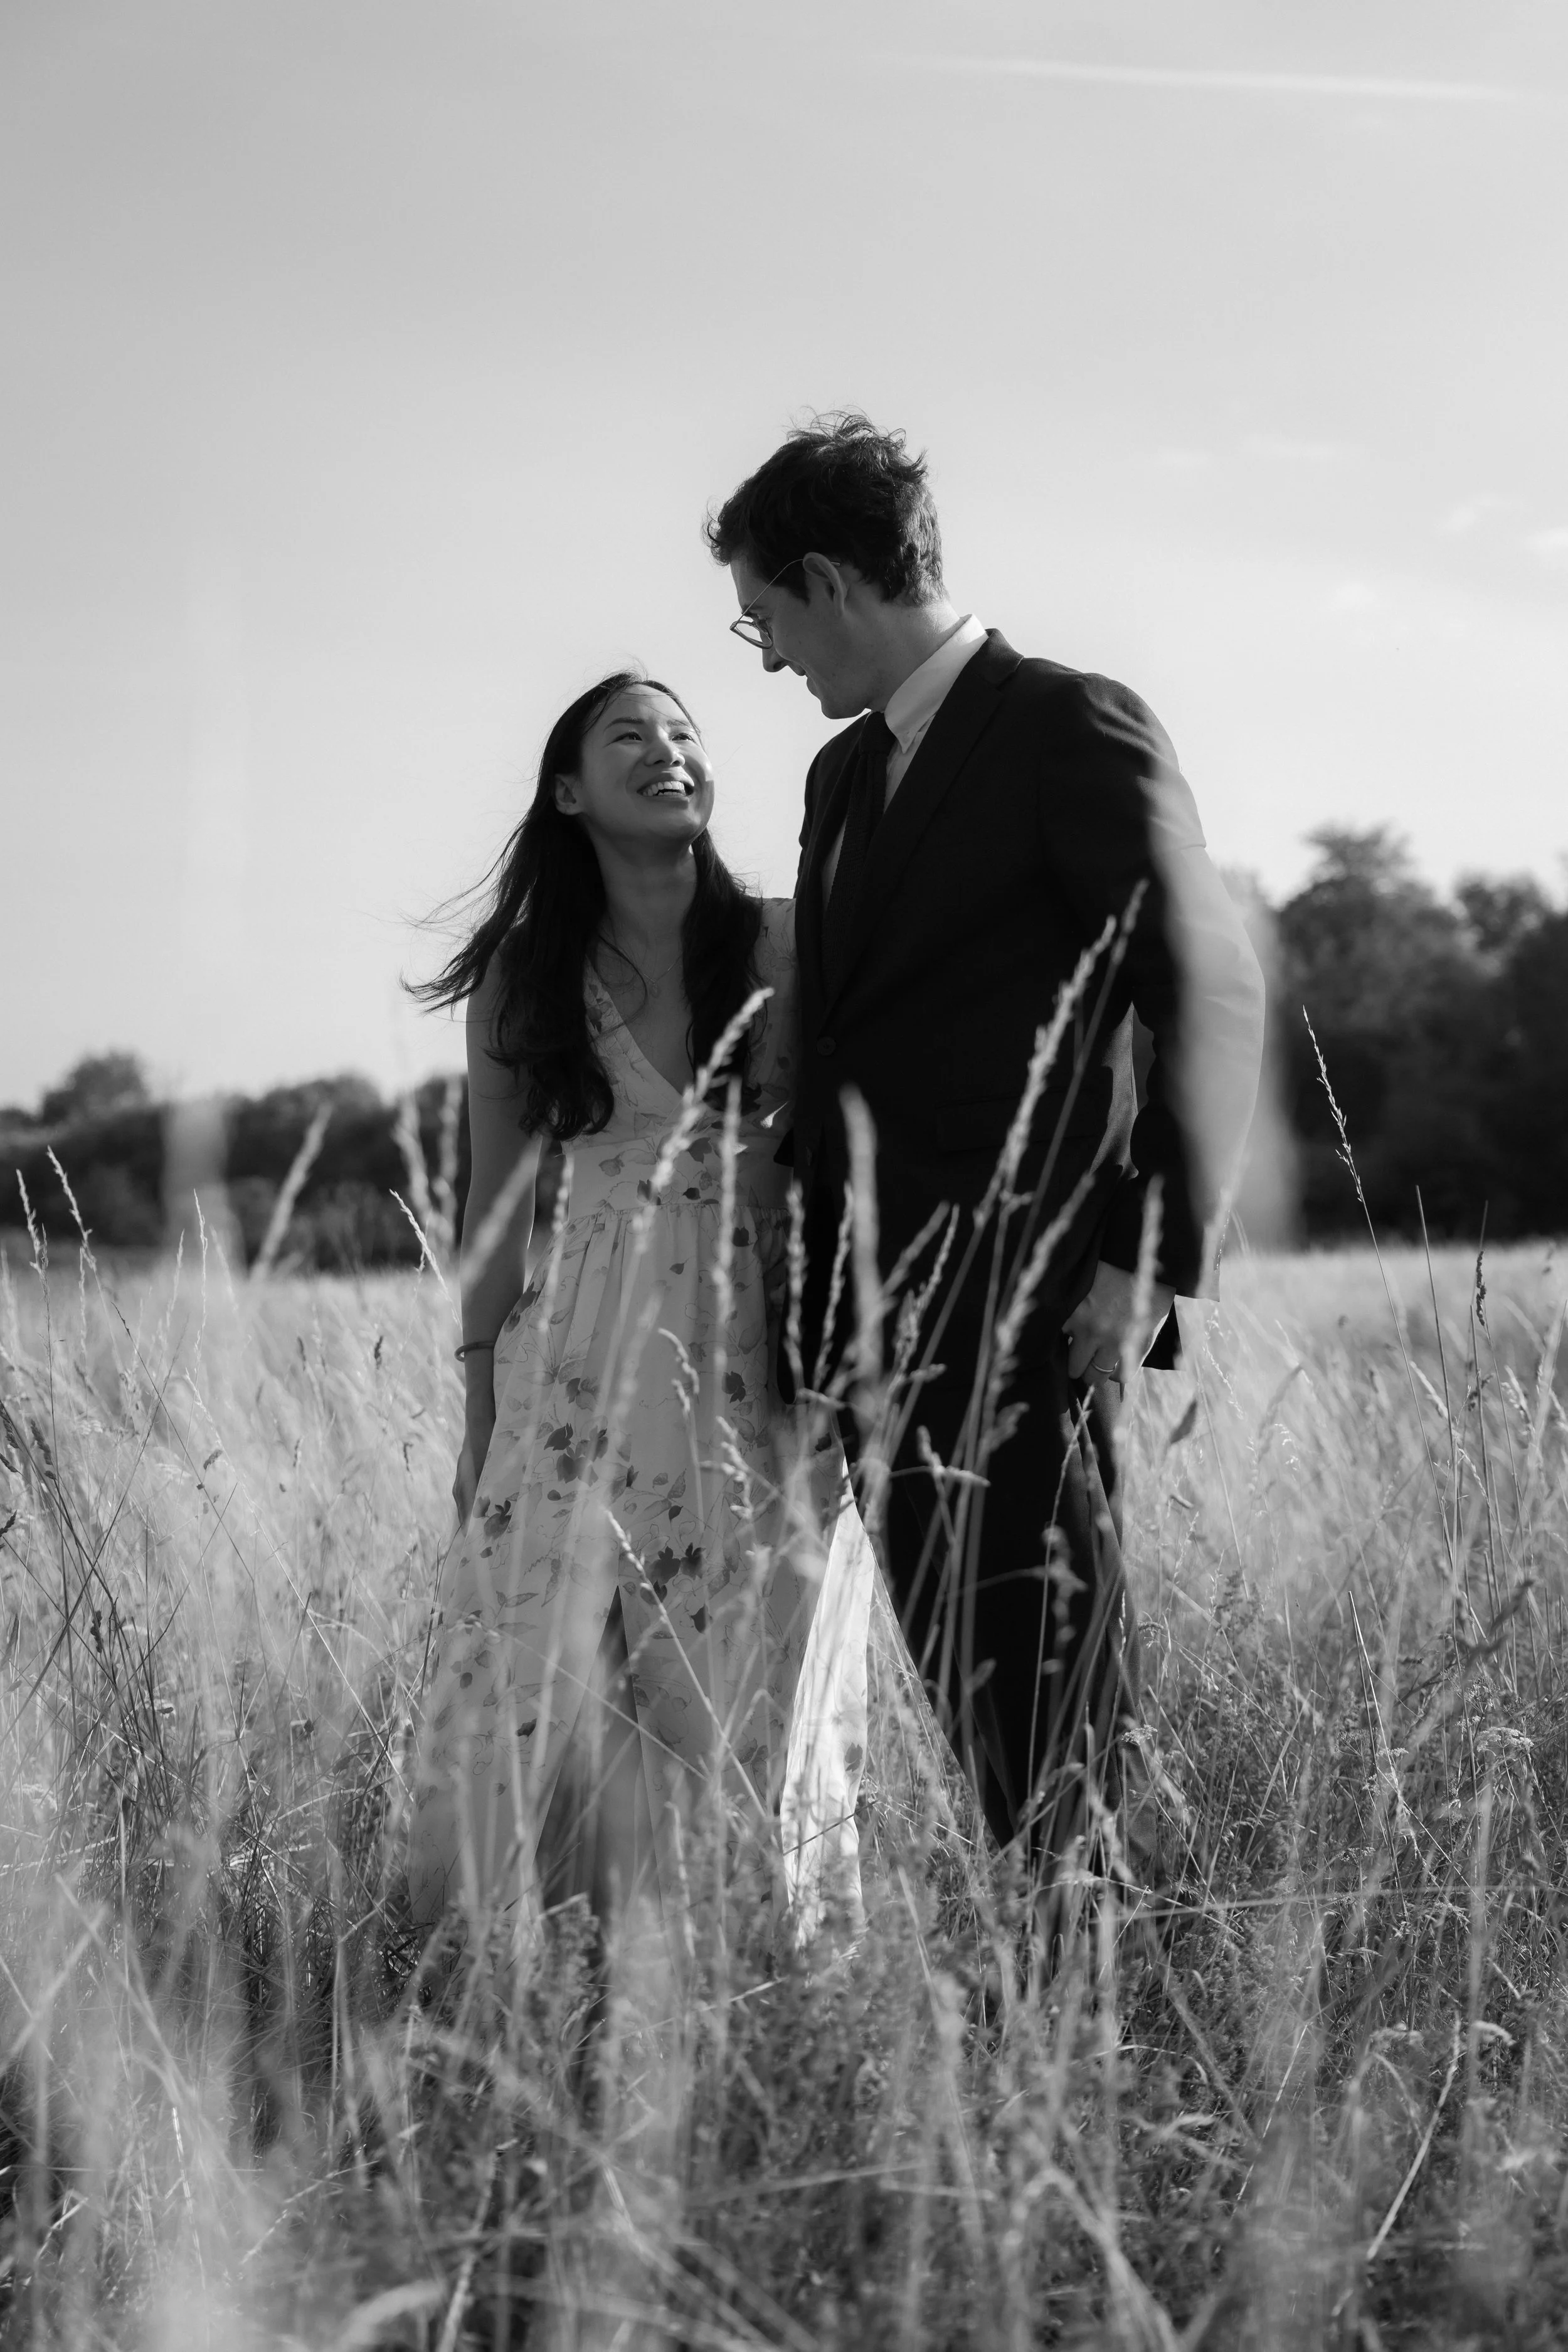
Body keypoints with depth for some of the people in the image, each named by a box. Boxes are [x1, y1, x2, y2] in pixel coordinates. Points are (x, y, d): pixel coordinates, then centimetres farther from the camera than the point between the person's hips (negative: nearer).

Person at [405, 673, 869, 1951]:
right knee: (549, 1672, -3)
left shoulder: (783, 942, 1)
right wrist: (480, 1419, 9)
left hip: (761, 1352, 0)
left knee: (750, 1674, 1)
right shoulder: (523, 976, 5)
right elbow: (497, 1207, 9)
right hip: (586, 1358, 1)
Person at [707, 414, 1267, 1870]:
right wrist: (815, 1287, 16)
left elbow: (1209, 988, -12)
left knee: (1048, 1679, -6)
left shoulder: (1075, 727, -5)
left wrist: (1150, 1261, -17)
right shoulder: (845, 770, 20)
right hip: (880, 1303, 8)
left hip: (1022, 1305, -8)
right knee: (955, 1667, 7)